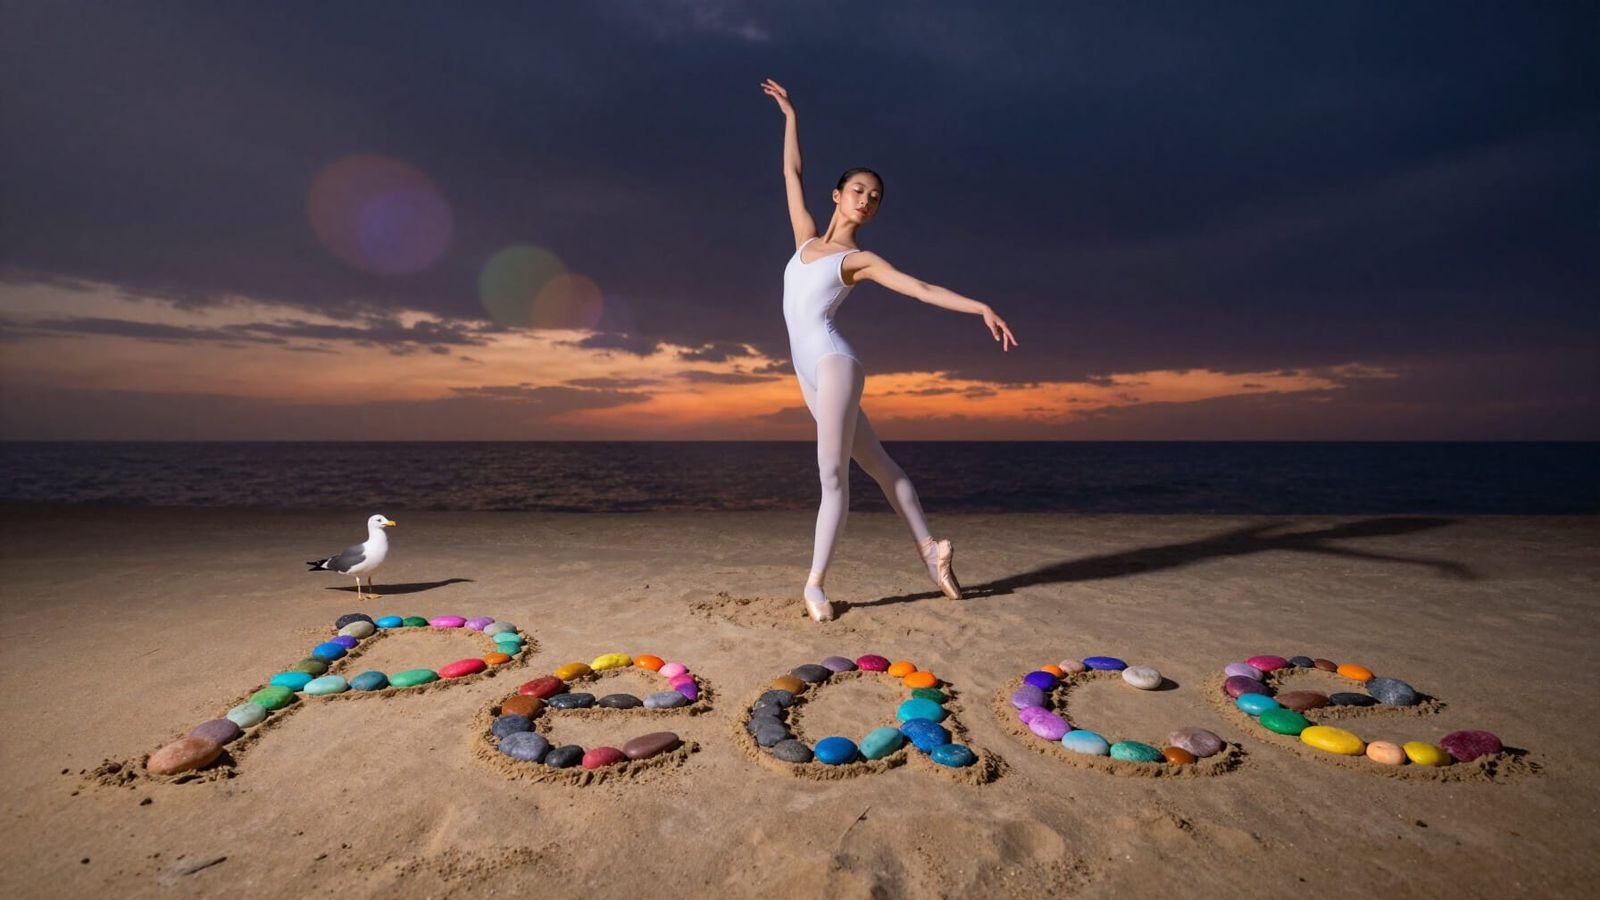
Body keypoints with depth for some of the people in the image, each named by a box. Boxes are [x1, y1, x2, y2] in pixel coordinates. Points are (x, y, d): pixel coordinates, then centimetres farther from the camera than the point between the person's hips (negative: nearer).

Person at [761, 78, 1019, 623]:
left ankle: (815, 584, -5)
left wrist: (981, 308, -13)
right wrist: (790, 115, 35)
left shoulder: (861, 259, 4)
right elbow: (791, 173, 29)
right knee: (877, 464, 8)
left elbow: (922, 289, -3)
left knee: (832, 473, -9)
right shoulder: (807, 238, 18)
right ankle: (930, 550, 17)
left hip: (832, 361, -5)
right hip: (808, 371, 6)